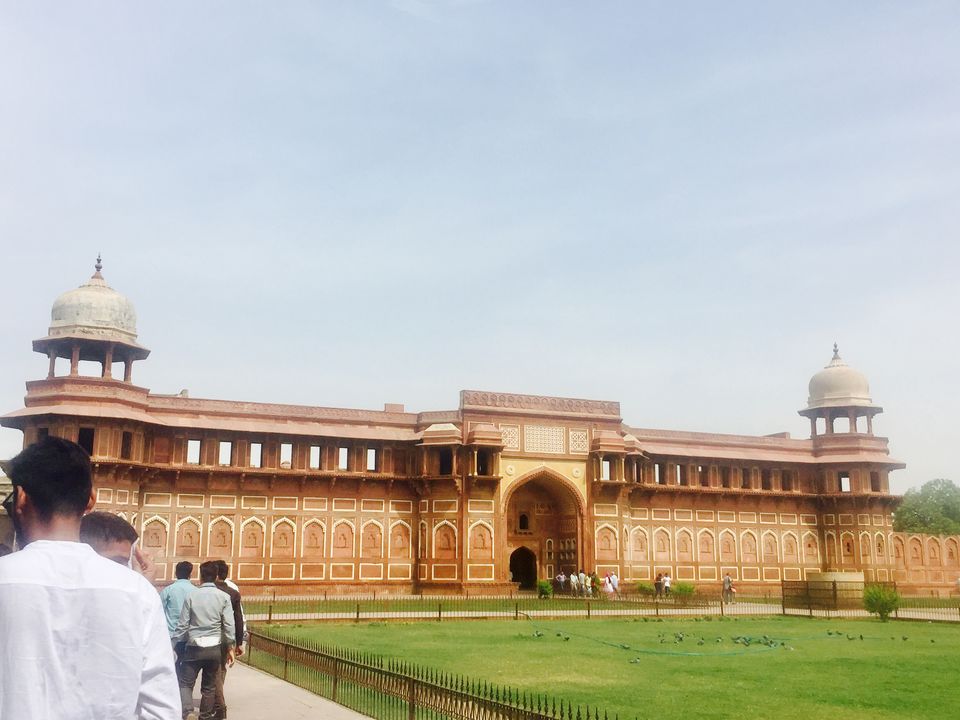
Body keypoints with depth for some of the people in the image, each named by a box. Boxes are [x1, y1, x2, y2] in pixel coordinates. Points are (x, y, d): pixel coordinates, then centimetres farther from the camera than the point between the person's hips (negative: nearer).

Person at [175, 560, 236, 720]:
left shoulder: (191, 596, -3)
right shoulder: (224, 596, -1)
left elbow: (183, 624, -1)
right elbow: (229, 624, -4)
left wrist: (176, 645, 8)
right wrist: (230, 648, 4)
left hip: (194, 647, -1)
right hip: (214, 648, 2)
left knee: (186, 683, 5)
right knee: (209, 687, 13)